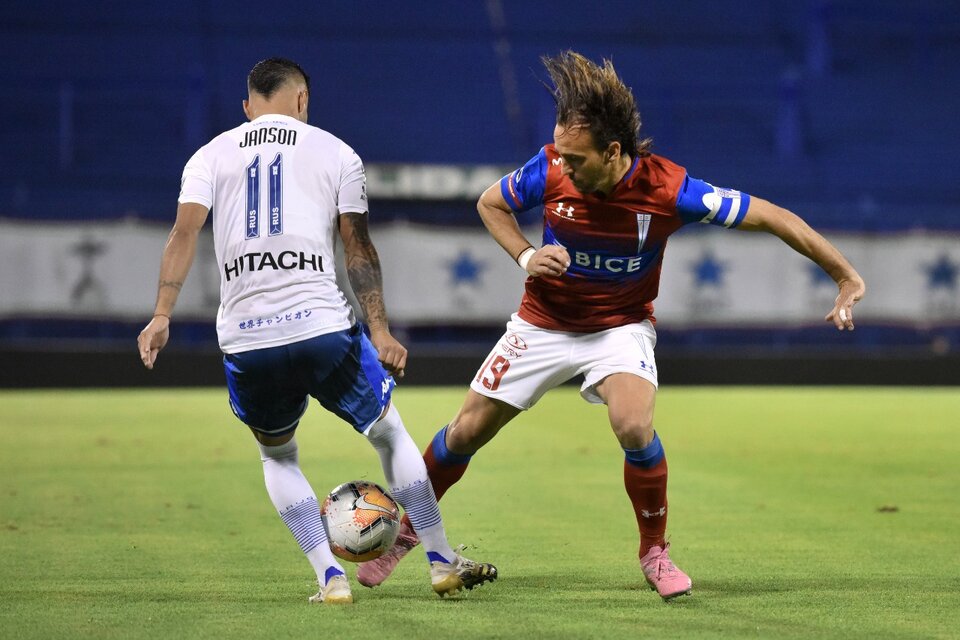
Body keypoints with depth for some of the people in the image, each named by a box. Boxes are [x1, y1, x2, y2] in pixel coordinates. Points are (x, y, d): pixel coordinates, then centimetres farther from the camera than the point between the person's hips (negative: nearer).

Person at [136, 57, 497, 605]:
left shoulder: (212, 155, 12)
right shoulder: (336, 153, 9)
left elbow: (184, 234, -1)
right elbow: (359, 249, 7)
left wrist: (162, 315, -3)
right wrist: (380, 332, 8)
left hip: (245, 338, 2)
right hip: (323, 327, -2)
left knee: (277, 455, 23)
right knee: (390, 432, 18)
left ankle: (331, 577, 11)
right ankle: (443, 562, 23)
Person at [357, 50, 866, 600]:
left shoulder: (668, 189, -28)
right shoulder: (550, 171, -22)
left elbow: (772, 217, -20)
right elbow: (490, 203, 0)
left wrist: (847, 278, -19)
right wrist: (527, 256, -17)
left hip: (621, 327, -2)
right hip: (544, 322, 2)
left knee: (634, 425, -28)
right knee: (468, 431, 4)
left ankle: (655, 553, -5)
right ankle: (406, 530, 29)